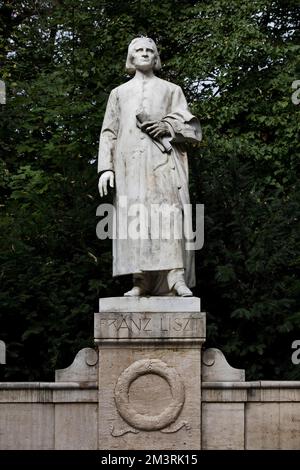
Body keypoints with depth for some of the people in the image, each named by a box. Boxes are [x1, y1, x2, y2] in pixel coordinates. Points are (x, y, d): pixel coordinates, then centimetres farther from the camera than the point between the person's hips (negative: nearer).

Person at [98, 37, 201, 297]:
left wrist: (167, 126, -9)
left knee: (169, 213, -19)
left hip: (163, 160, -1)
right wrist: (105, 167, 3)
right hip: (130, 162, 1)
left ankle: (177, 277, -29)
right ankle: (141, 282, -16)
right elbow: (109, 132, 17)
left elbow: (191, 127, 11)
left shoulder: (171, 90, 22)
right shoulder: (119, 93, 25)